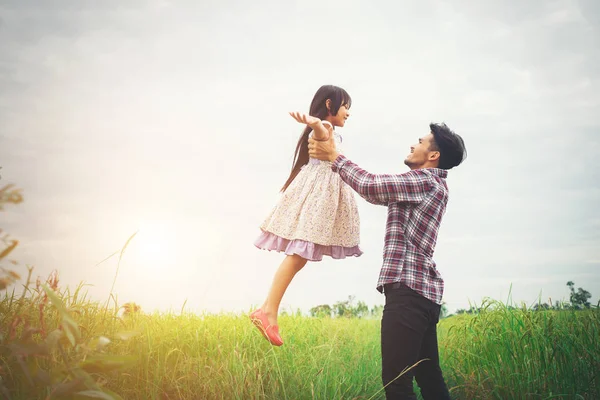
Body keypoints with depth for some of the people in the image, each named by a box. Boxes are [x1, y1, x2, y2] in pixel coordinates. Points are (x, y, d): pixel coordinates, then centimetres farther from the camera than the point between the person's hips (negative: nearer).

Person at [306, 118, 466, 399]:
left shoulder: (426, 181, -7)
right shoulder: (425, 186, 22)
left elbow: (370, 186, -12)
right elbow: (376, 192, 23)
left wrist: (333, 155, 3)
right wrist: (332, 156, 22)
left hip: (408, 290, -10)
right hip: (423, 291, 10)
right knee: (428, 376, 11)